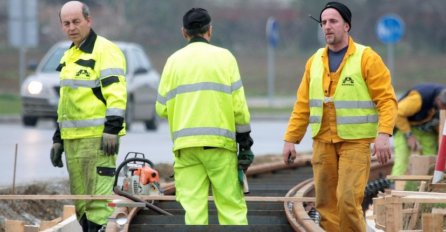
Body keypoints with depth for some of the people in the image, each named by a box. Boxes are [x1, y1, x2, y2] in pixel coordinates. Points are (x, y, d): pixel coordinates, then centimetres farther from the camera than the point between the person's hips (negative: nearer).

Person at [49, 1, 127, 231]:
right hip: (73, 139, 9)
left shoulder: (104, 50, -7)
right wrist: (57, 138, 25)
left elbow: (116, 92, -16)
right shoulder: (68, 57, 22)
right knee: (81, 203, 9)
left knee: (98, 200, -13)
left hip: (98, 137, -9)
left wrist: (112, 130, -24)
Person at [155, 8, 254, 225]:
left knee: (193, 209, 1)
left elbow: (162, 108, 5)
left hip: (186, 144, 2)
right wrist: (245, 142, 5)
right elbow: (238, 105, -2)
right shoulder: (224, 57, 2)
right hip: (220, 142, -2)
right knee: (232, 206, 2)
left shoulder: (174, 60, 7)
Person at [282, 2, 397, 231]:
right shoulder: (314, 61, 11)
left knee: (348, 199, -14)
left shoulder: (366, 58, -4)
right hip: (323, 142, 5)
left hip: (355, 142, -5)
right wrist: (290, 139, 7)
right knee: (325, 203, 3)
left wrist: (384, 134, -21)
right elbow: (302, 106, 14)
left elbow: (386, 99, -8)